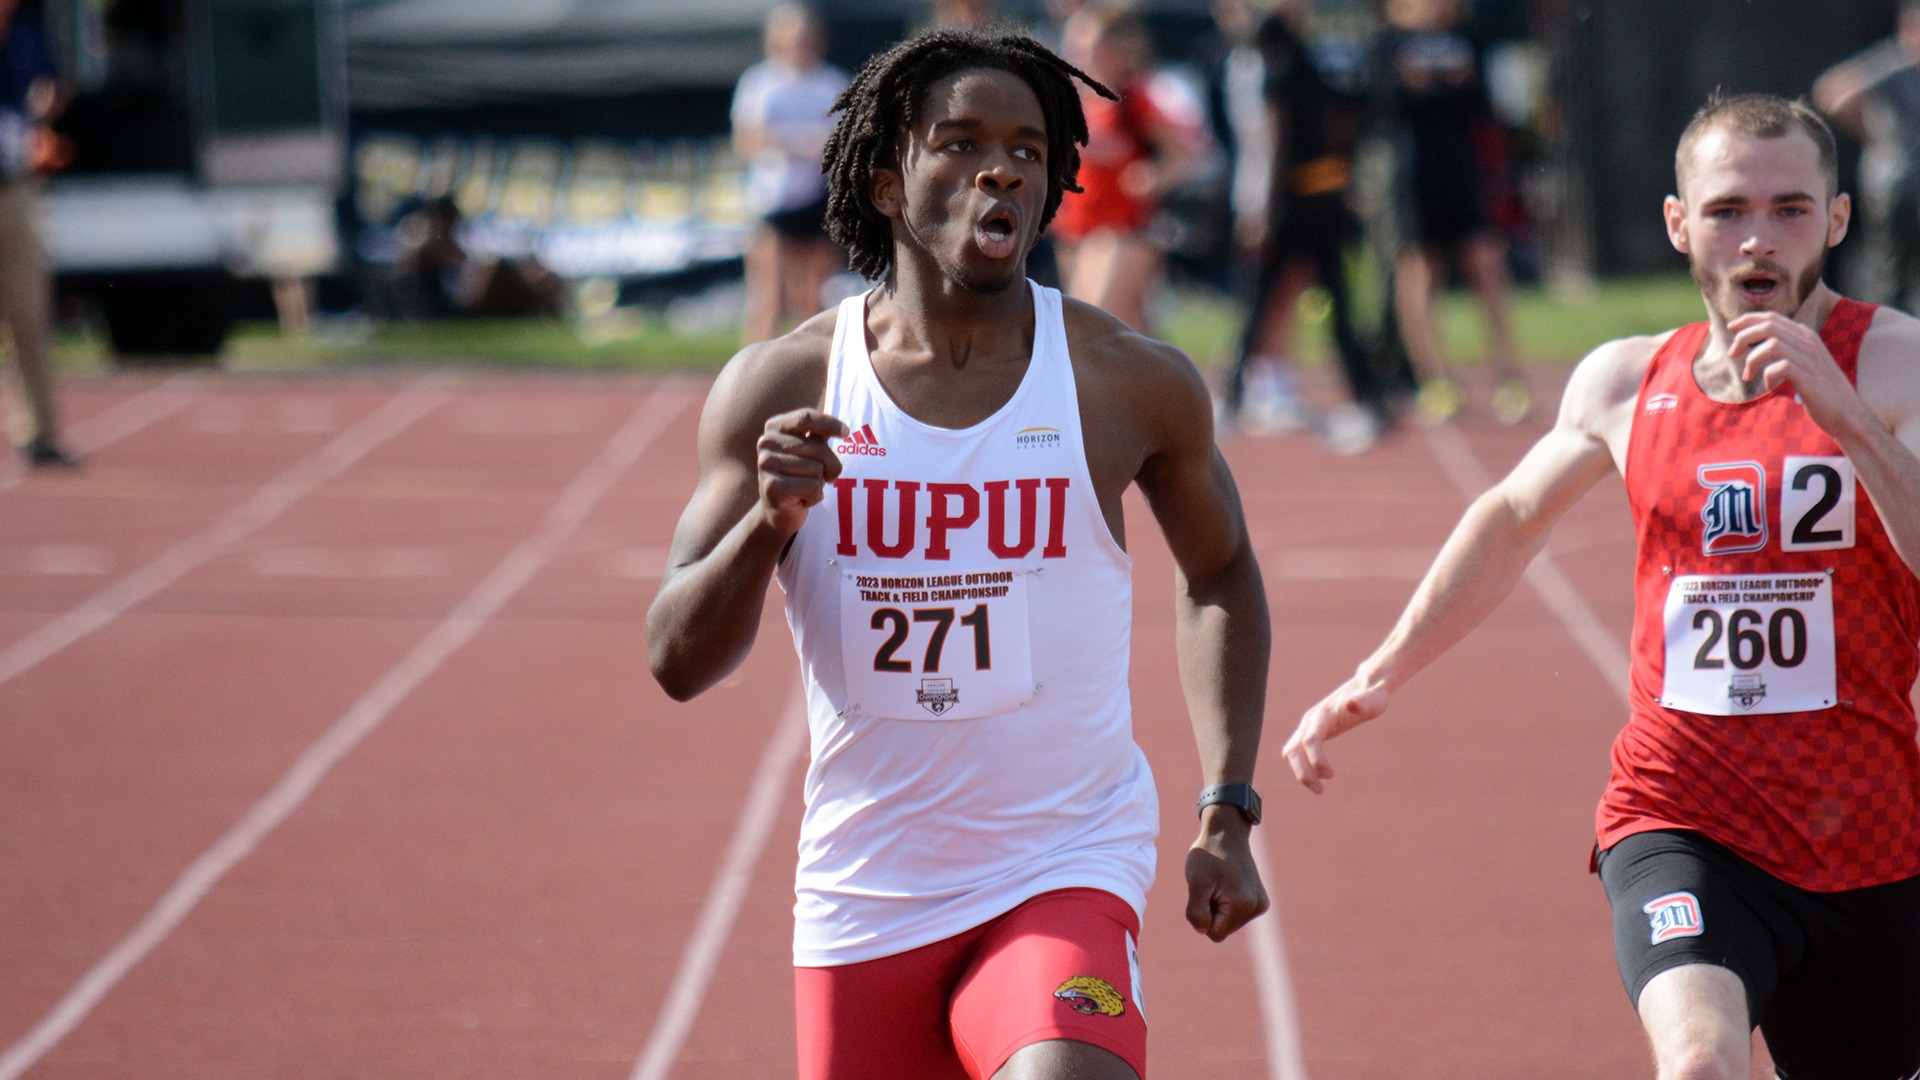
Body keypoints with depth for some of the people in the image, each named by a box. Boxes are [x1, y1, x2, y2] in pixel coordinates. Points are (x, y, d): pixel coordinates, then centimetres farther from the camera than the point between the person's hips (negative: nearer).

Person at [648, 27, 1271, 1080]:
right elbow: (678, 660, -3)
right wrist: (769, 520, -21)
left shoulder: (1132, 383, -3)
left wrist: (1226, 814, 9)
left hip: (1062, 873, -3)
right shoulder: (780, 388, -1)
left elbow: (1218, 573, 16)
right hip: (862, 900, 3)